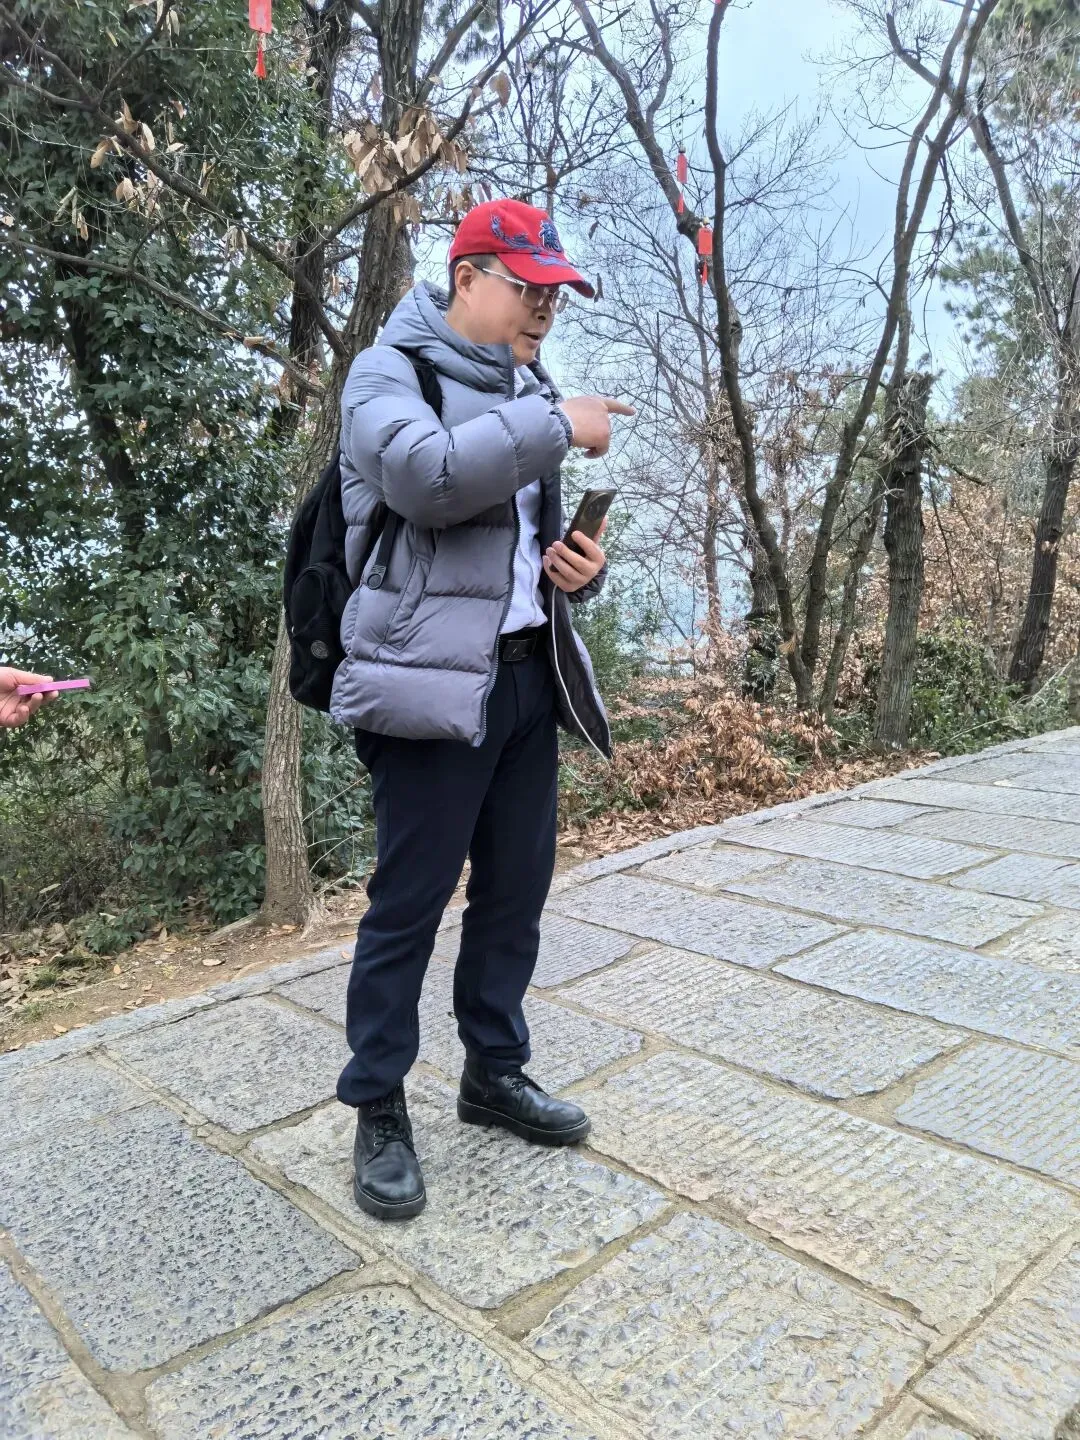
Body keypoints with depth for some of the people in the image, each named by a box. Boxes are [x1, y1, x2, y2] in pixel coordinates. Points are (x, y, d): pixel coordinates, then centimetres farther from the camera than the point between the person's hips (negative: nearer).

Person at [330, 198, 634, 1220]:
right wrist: (558, 425, -17)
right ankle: (378, 1108, 18)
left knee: (517, 888, 13)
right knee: (409, 900, 0)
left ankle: (494, 1073, 31)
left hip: (529, 678, 8)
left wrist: (583, 568, 4)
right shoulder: (391, 370, -2)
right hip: (432, 681, -7)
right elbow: (425, 473, -24)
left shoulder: (528, 393, 20)